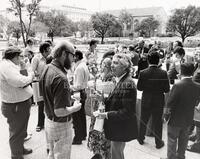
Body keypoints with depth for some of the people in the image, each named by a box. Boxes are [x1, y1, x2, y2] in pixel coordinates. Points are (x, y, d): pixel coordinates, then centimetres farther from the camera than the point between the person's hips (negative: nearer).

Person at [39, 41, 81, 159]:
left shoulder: (47, 69, -1)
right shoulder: (60, 78, -30)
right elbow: (60, 112, -31)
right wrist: (75, 107, -13)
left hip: (48, 120, 9)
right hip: (60, 125, -8)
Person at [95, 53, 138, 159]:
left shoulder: (128, 84, -24)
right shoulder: (120, 80, 5)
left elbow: (127, 112, -25)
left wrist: (106, 115, -25)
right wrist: (104, 100, -1)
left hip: (121, 129, -9)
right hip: (117, 127, 9)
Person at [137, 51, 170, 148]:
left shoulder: (143, 73, -16)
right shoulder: (163, 73, -17)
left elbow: (139, 88, -8)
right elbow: (167, 89, -11)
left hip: (146, 101, 1)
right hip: (159, 102, 0)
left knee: (143, 121, 20)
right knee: (157, 123, 15)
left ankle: (141, 138, 37)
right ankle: (158, 143, 31)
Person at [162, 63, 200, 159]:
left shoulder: (177, 86, -26)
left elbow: (169, 103, -19)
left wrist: (166, 115, -5)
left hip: (175, 119, -4)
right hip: (188, 119, 5)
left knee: (172, 141, 15)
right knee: (183, 140, 24)